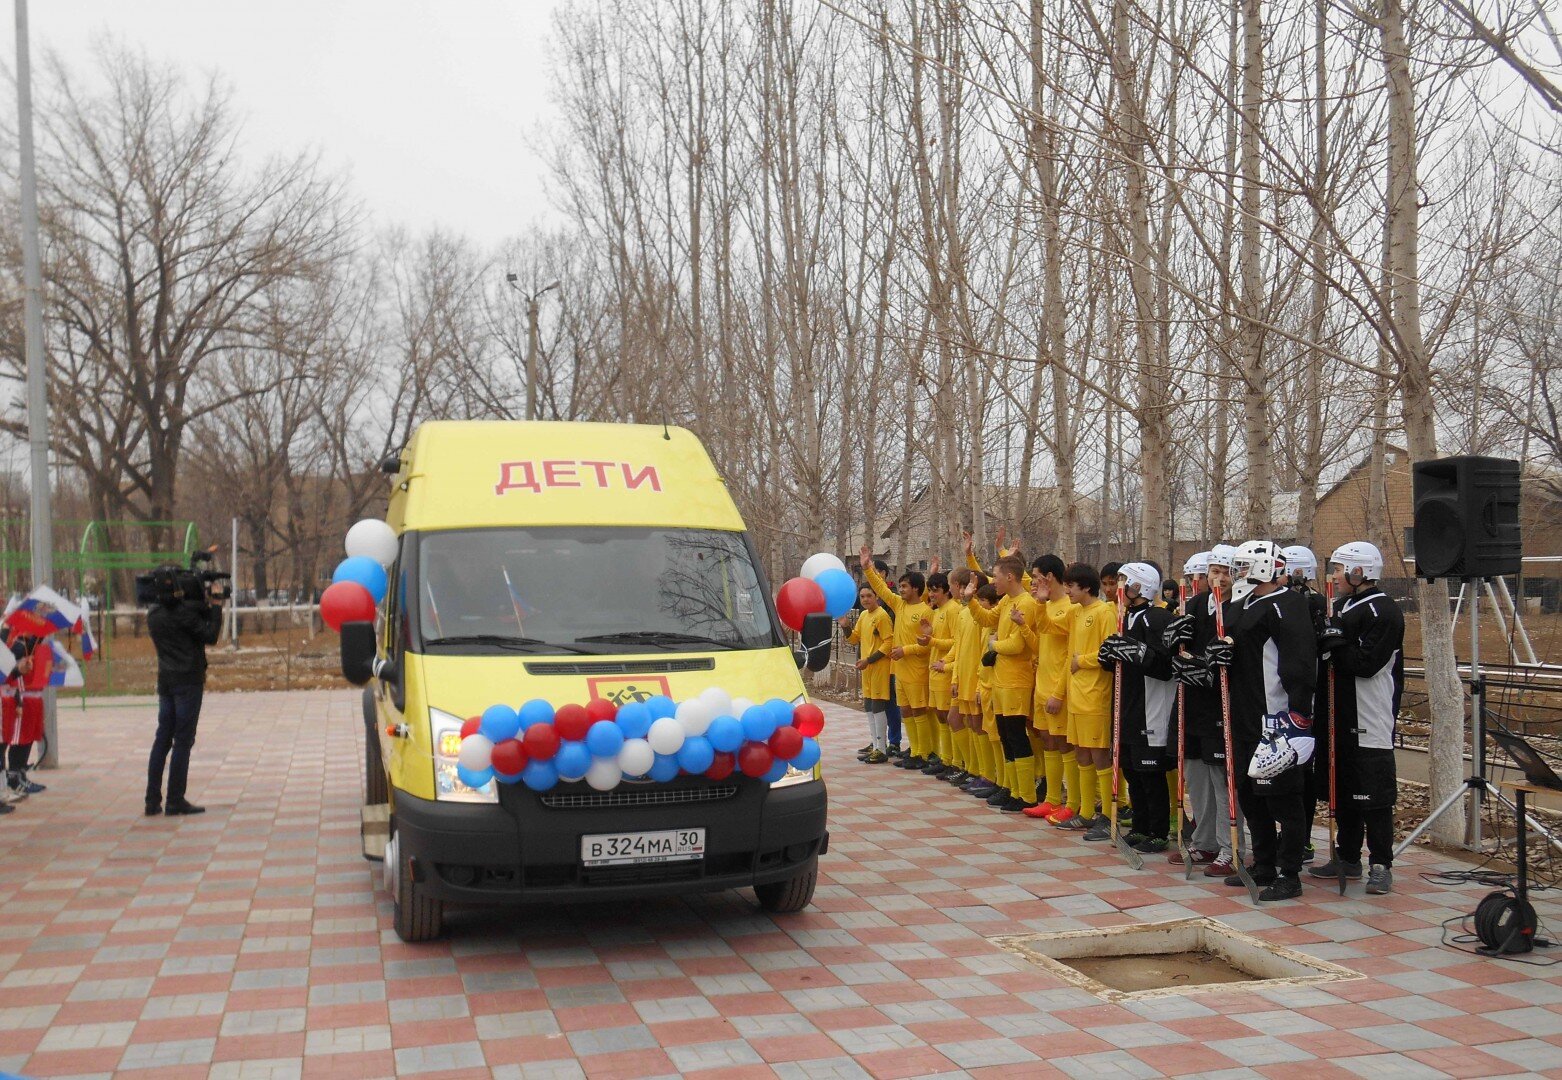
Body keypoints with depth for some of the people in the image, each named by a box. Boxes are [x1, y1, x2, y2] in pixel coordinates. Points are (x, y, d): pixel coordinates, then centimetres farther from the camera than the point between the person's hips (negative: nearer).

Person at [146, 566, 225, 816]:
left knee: (162, 739, 11)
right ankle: (175, 802, -1)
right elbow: (210, 636, -9)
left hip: (166, 681, 7)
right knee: (182, 742, -3)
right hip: (188, 682, -7)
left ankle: (153, 801, 11)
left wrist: (206, 604, 5)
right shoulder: (184, 612, -15)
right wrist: (216, 604, -3)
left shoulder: (154, 614, 7)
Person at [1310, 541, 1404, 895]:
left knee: (1375, 793, -5)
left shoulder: (1383, 611, -13)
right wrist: (1325, 643, 3)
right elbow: (1329, 655, 22)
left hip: (1371, 723, -10)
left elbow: (1367, 663, -22)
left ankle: (1381, 865, 2)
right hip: (1341, 717, 10)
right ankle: (1347, 857, 26)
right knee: (1343, 788, 16)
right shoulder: (1341, 607, 16)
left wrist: (1334, 645, -15)